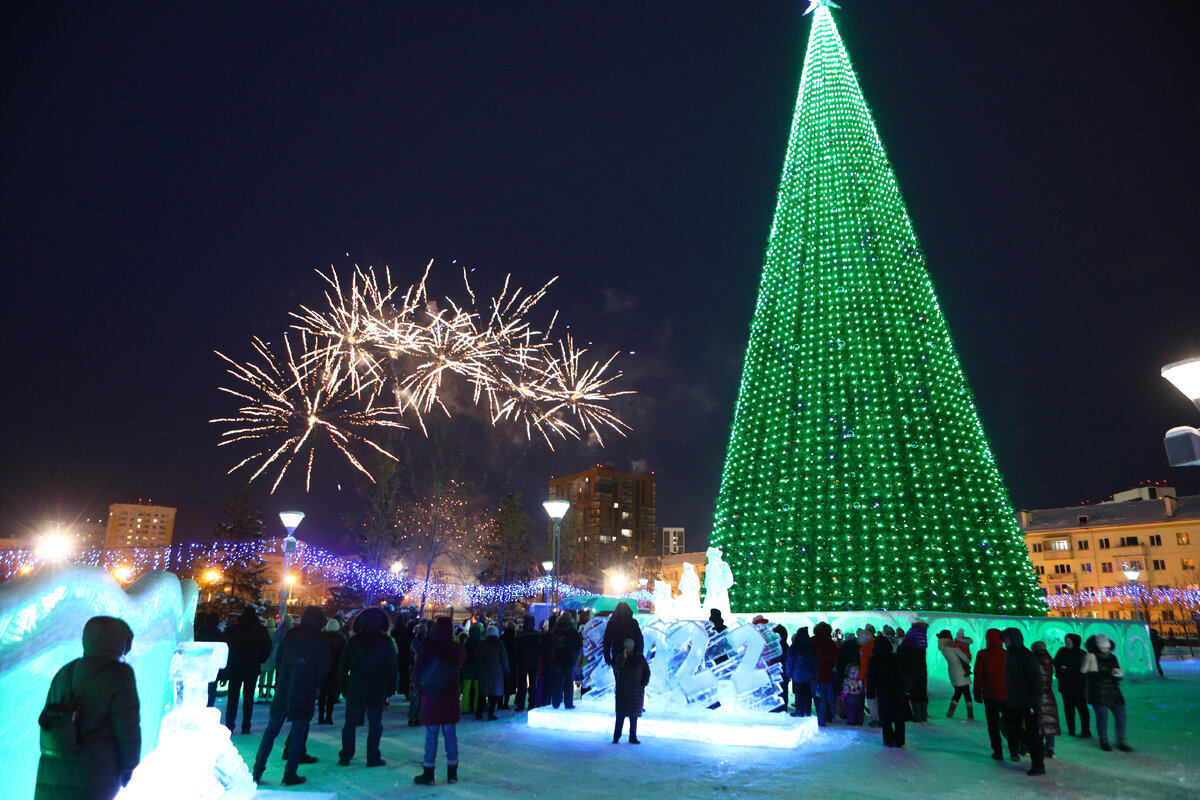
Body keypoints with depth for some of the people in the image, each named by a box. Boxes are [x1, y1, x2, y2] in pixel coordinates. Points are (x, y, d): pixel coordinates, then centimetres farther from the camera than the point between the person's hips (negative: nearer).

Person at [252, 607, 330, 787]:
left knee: (272, 729, 13)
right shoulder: (321, 640, -2)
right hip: (305, 691, -3)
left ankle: (257, 770, 13)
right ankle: (290, 775, 8)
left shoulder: (290, 634, 5)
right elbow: (323, 669, -2)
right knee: (298, 731, 5)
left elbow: (278, 659, 9)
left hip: (283, 689, 3)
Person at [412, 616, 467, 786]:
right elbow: (463, 662, 16)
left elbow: (417, 671, -7)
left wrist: (420, 689, 5)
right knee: (450, 734, 10)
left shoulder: (428, 647, -13)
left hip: (431, 697, -3)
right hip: (451, 698, 3)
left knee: (431, 735, 5)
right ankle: (452, 773, 17)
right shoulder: (457, 648, -4)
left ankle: (428, 774, 12)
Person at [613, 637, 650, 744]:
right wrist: (623, 657, -20)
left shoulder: (640, 658, 4)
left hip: (636, 690, 1)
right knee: (621, 713, -1)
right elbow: (616, 668, -15)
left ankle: (633, 737, 9)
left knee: (634, 714, 3)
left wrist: (644, 683, -3)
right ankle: (616, 736, 6)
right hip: (623, 690, -1)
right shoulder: (620, 657, 2)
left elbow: (646, 671, 9)